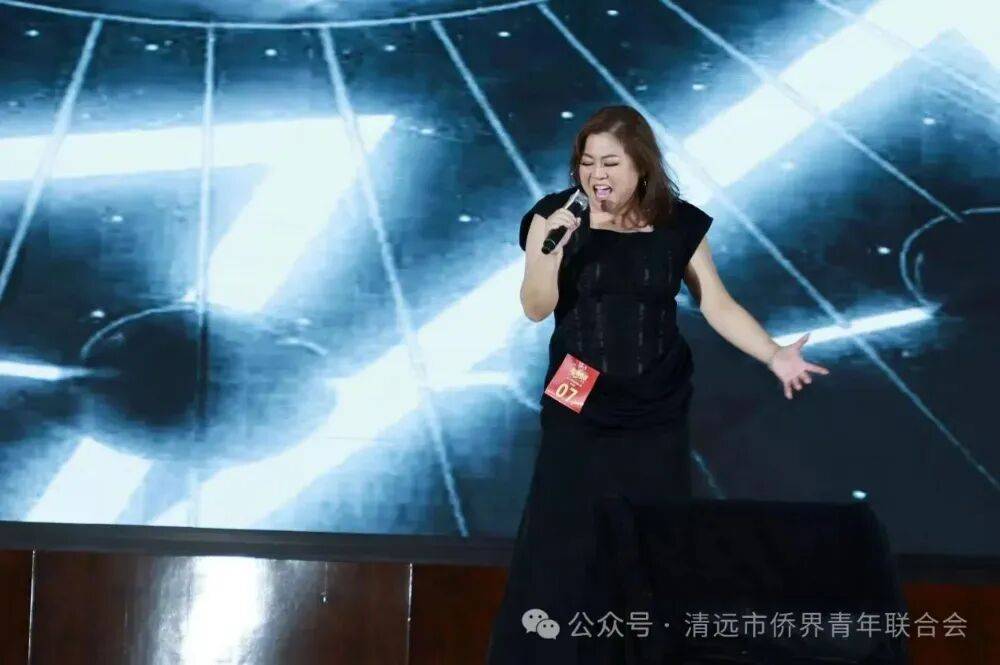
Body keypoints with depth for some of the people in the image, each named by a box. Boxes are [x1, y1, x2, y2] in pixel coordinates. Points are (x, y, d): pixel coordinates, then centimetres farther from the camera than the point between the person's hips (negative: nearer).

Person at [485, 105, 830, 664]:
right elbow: (537, 308, -9)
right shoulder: (555, 216, -5)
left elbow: (718, 305, 1)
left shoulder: (678, 224, -2)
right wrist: (549, 246, -26)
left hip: (656, 414, 1)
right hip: (578, 412, -1)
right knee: (561, 541, -2)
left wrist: (775, 355, -11)